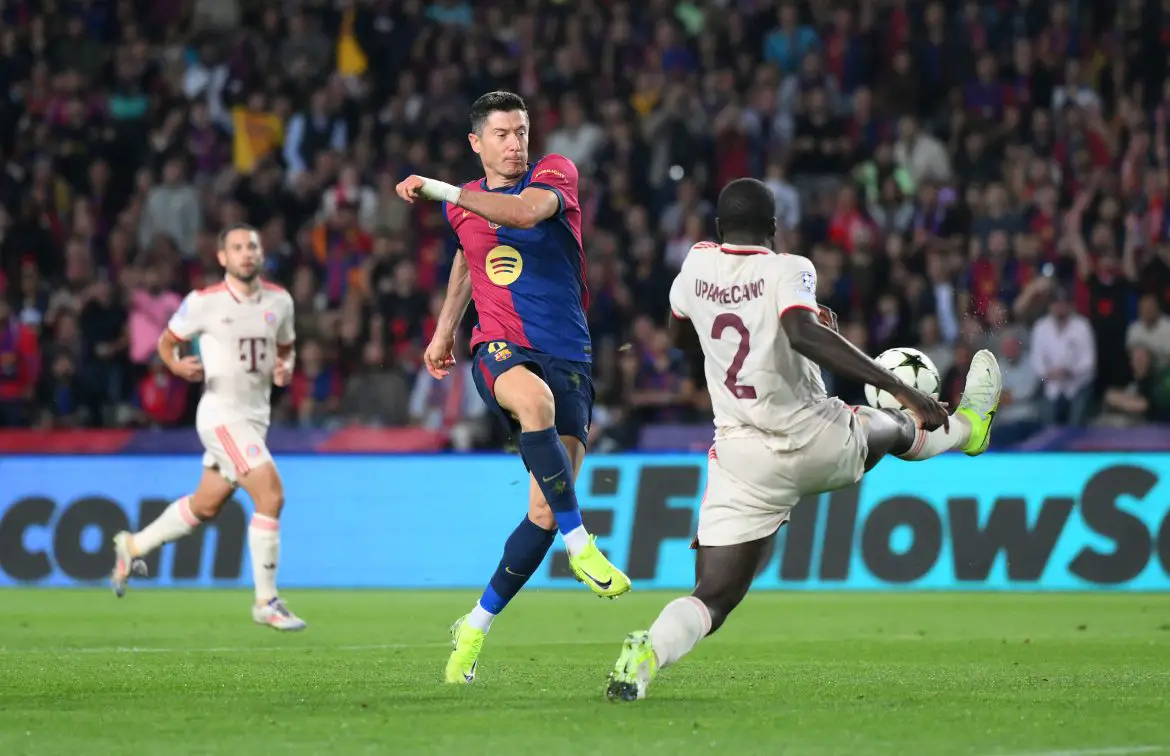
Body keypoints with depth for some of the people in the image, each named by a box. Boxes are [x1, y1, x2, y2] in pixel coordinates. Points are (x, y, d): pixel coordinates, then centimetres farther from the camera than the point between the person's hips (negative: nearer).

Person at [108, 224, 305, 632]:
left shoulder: (279, 301, 5)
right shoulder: (204, 302, -9)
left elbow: (286, 348, 19)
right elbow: (166, 342, 3)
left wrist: (285, 369, -4)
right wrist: (178, 366, -19)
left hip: (257, 415, 7)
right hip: (222, 412, -7)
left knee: (205, 507, 19)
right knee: (271, 495, -19)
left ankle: (133, 546, 41)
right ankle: (266, 602, -10)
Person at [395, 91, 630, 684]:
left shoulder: (555, 172, 0)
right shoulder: (463, 205, 13)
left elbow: (526, 212, -22)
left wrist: (437, 189, -22)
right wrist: (444, 333, 37)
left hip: (568, 356, 0)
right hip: (500, 350, 0)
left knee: (544, 513, -7)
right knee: (535, 396, -40)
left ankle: (475, 627, 10)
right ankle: (579, 545, -36)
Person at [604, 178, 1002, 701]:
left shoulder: (697, 266, 3)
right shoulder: (787, 271, -11)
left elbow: (677, 322, 26)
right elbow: (804, 335, -30)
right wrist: (899, 389, -31)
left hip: (743, 458, 2)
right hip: (817, 443, -2)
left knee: (714, 597, -1)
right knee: (893, 427, 32)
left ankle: (651, 649, -30)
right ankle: (967, 426, 63)